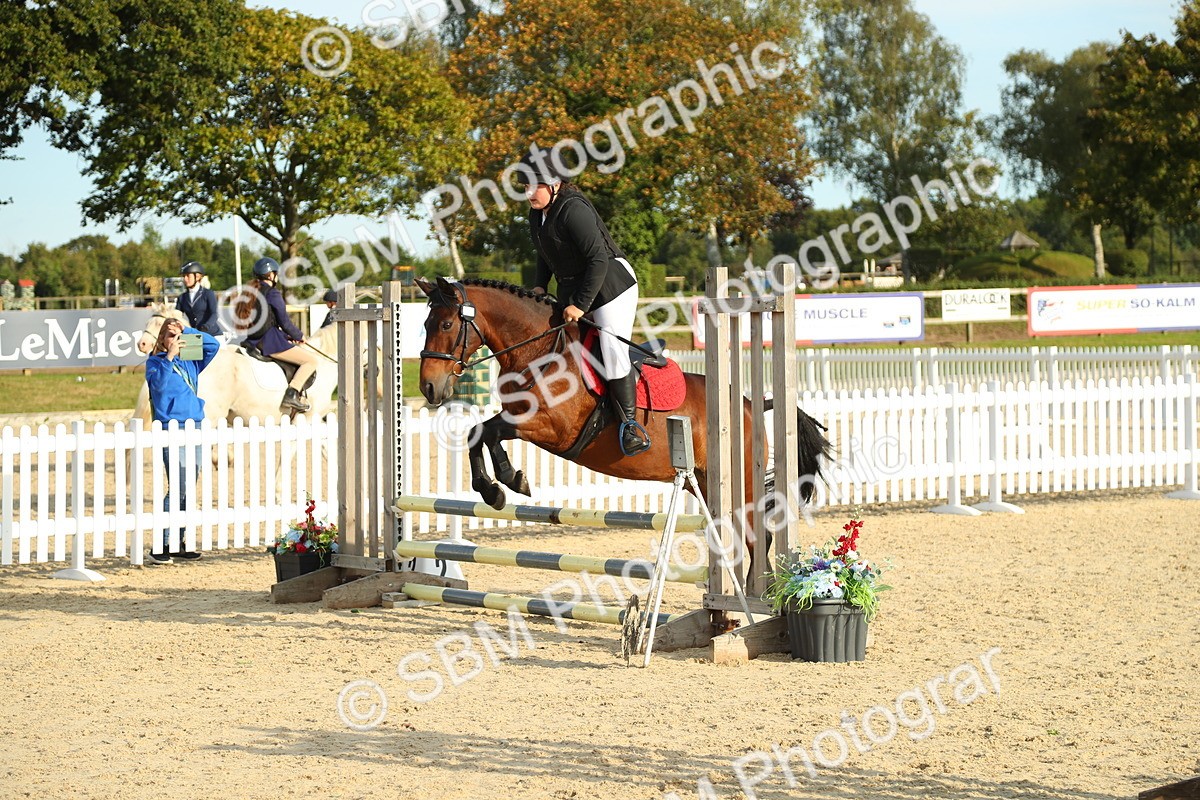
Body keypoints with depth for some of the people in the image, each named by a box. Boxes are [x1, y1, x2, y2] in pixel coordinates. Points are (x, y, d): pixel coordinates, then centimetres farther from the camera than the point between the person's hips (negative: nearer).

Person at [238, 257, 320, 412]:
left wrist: (287, 336, 20)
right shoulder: (272, 293, -11)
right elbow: (284, 322, -10)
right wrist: (299, 336, 9)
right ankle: (291, 394, -20)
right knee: (311, 360, -7)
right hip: (270, 342, -10)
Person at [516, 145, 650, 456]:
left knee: (613, 354, -15)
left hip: (610, 283, -9)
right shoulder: (537, 213, 4)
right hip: (571, 288, 10)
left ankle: (629, 422, -7)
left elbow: (599, 259, -28)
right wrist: (539, 286, 6)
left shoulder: (574, 210, -24)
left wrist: (581, 305, -26)